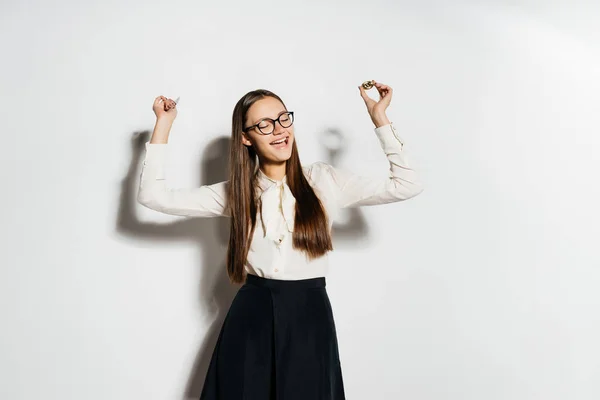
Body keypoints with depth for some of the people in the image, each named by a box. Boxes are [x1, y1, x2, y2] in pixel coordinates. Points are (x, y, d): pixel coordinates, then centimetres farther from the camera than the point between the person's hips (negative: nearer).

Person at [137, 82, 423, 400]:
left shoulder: (324, 180, 0)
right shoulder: (235, 192, 3)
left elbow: (407, 185, -1)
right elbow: (153, 196, 0)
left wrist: (379, 119, -4)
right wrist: (163, 124, -1)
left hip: (310, 318, -1)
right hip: (249, 320, 1)